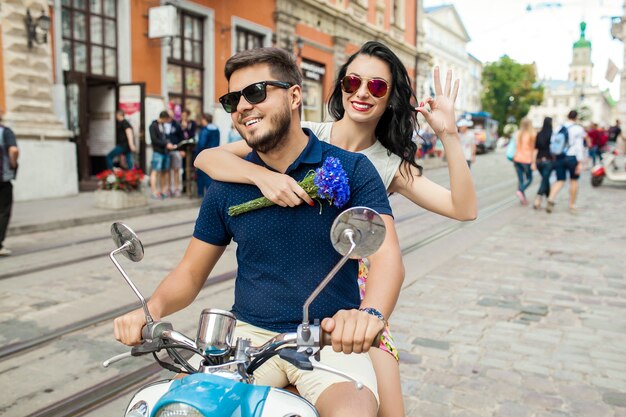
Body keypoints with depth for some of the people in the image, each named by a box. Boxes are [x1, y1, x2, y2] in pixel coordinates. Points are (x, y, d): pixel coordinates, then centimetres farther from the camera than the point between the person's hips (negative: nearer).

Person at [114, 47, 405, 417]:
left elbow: (387, 255, -15)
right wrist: (154, 308, -11)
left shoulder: (351, 170, -4)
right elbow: (191, 272, 10)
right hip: (251, 334, 3)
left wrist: (370, 314, -36)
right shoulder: (228, 184, 6)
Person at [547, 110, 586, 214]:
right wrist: (580, 162, -10)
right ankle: (572, 206, 18)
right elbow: (579, 146, -10)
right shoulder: (578, 129, -6)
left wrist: (554, 158, 15)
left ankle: (551, 199, -19)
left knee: (560, 181, 8)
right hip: (572, 158, -3)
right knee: (574, 181, 13)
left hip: (559, 158, 3)